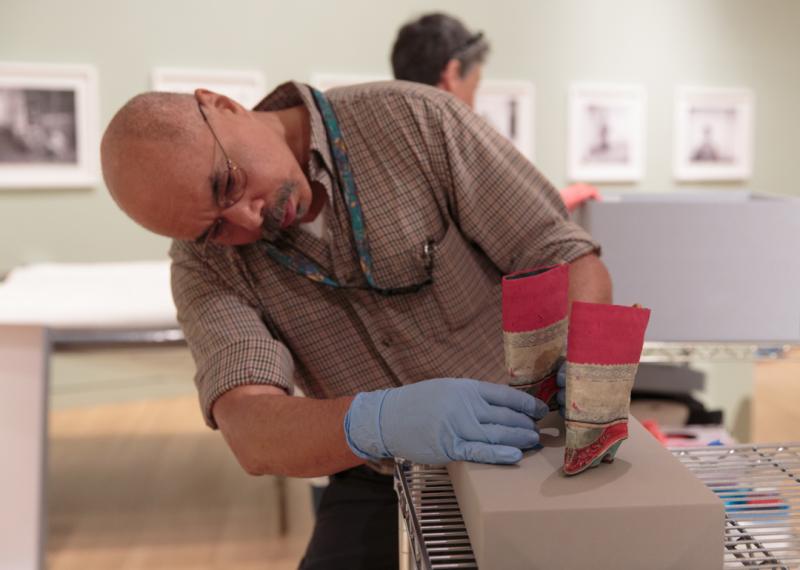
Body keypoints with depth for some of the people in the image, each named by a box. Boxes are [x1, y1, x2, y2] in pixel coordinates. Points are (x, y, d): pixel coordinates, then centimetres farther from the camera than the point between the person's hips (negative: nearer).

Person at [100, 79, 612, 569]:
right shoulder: (206, 264, -9)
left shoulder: (415, 120, -14)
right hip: (385, 489, 1)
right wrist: (378, 422, -43)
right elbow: (252, 435, -23)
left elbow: (574, 263, -14)